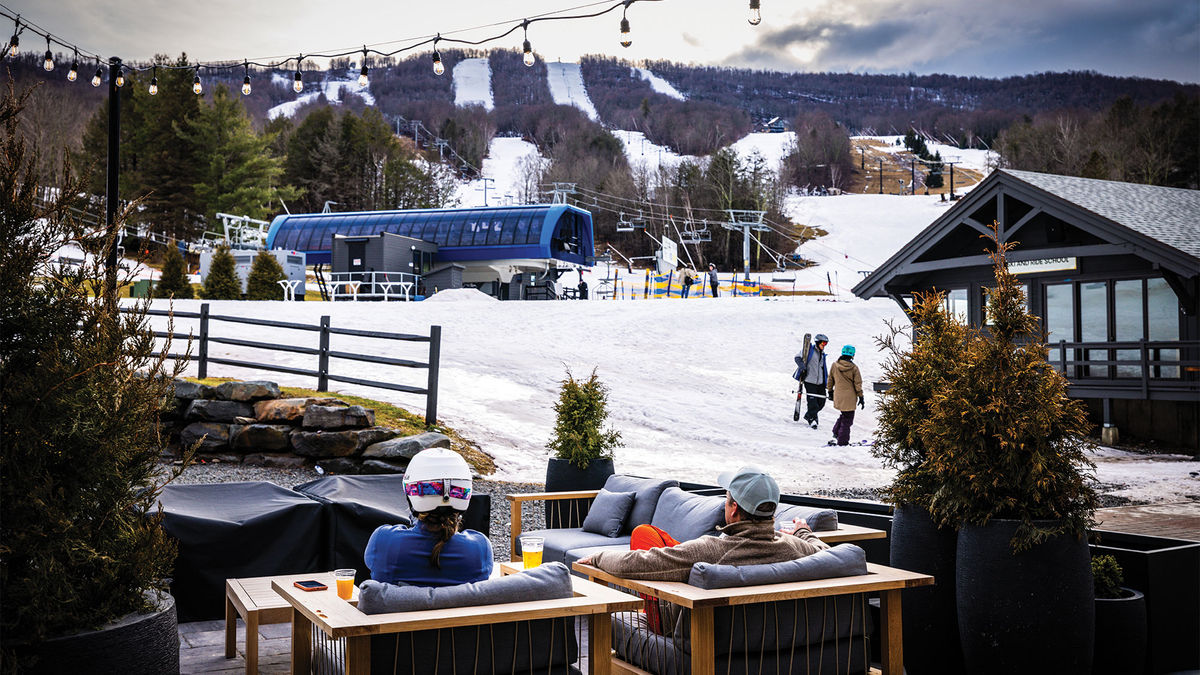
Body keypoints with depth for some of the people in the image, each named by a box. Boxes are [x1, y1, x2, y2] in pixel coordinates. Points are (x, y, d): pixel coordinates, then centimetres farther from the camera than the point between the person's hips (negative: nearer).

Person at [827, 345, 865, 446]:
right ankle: (842, 441, 6)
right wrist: (861, 397, 2)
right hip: (849, 398, -4)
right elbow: (858, 384, -6)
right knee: (847, 419, 6)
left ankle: (836, 433, 13)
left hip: (838, 396, 4)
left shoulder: (834, 365, -2)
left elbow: (830, 379, 9)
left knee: (844, 415, 24)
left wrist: (830, 391, 24)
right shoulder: (854, 368, -11)